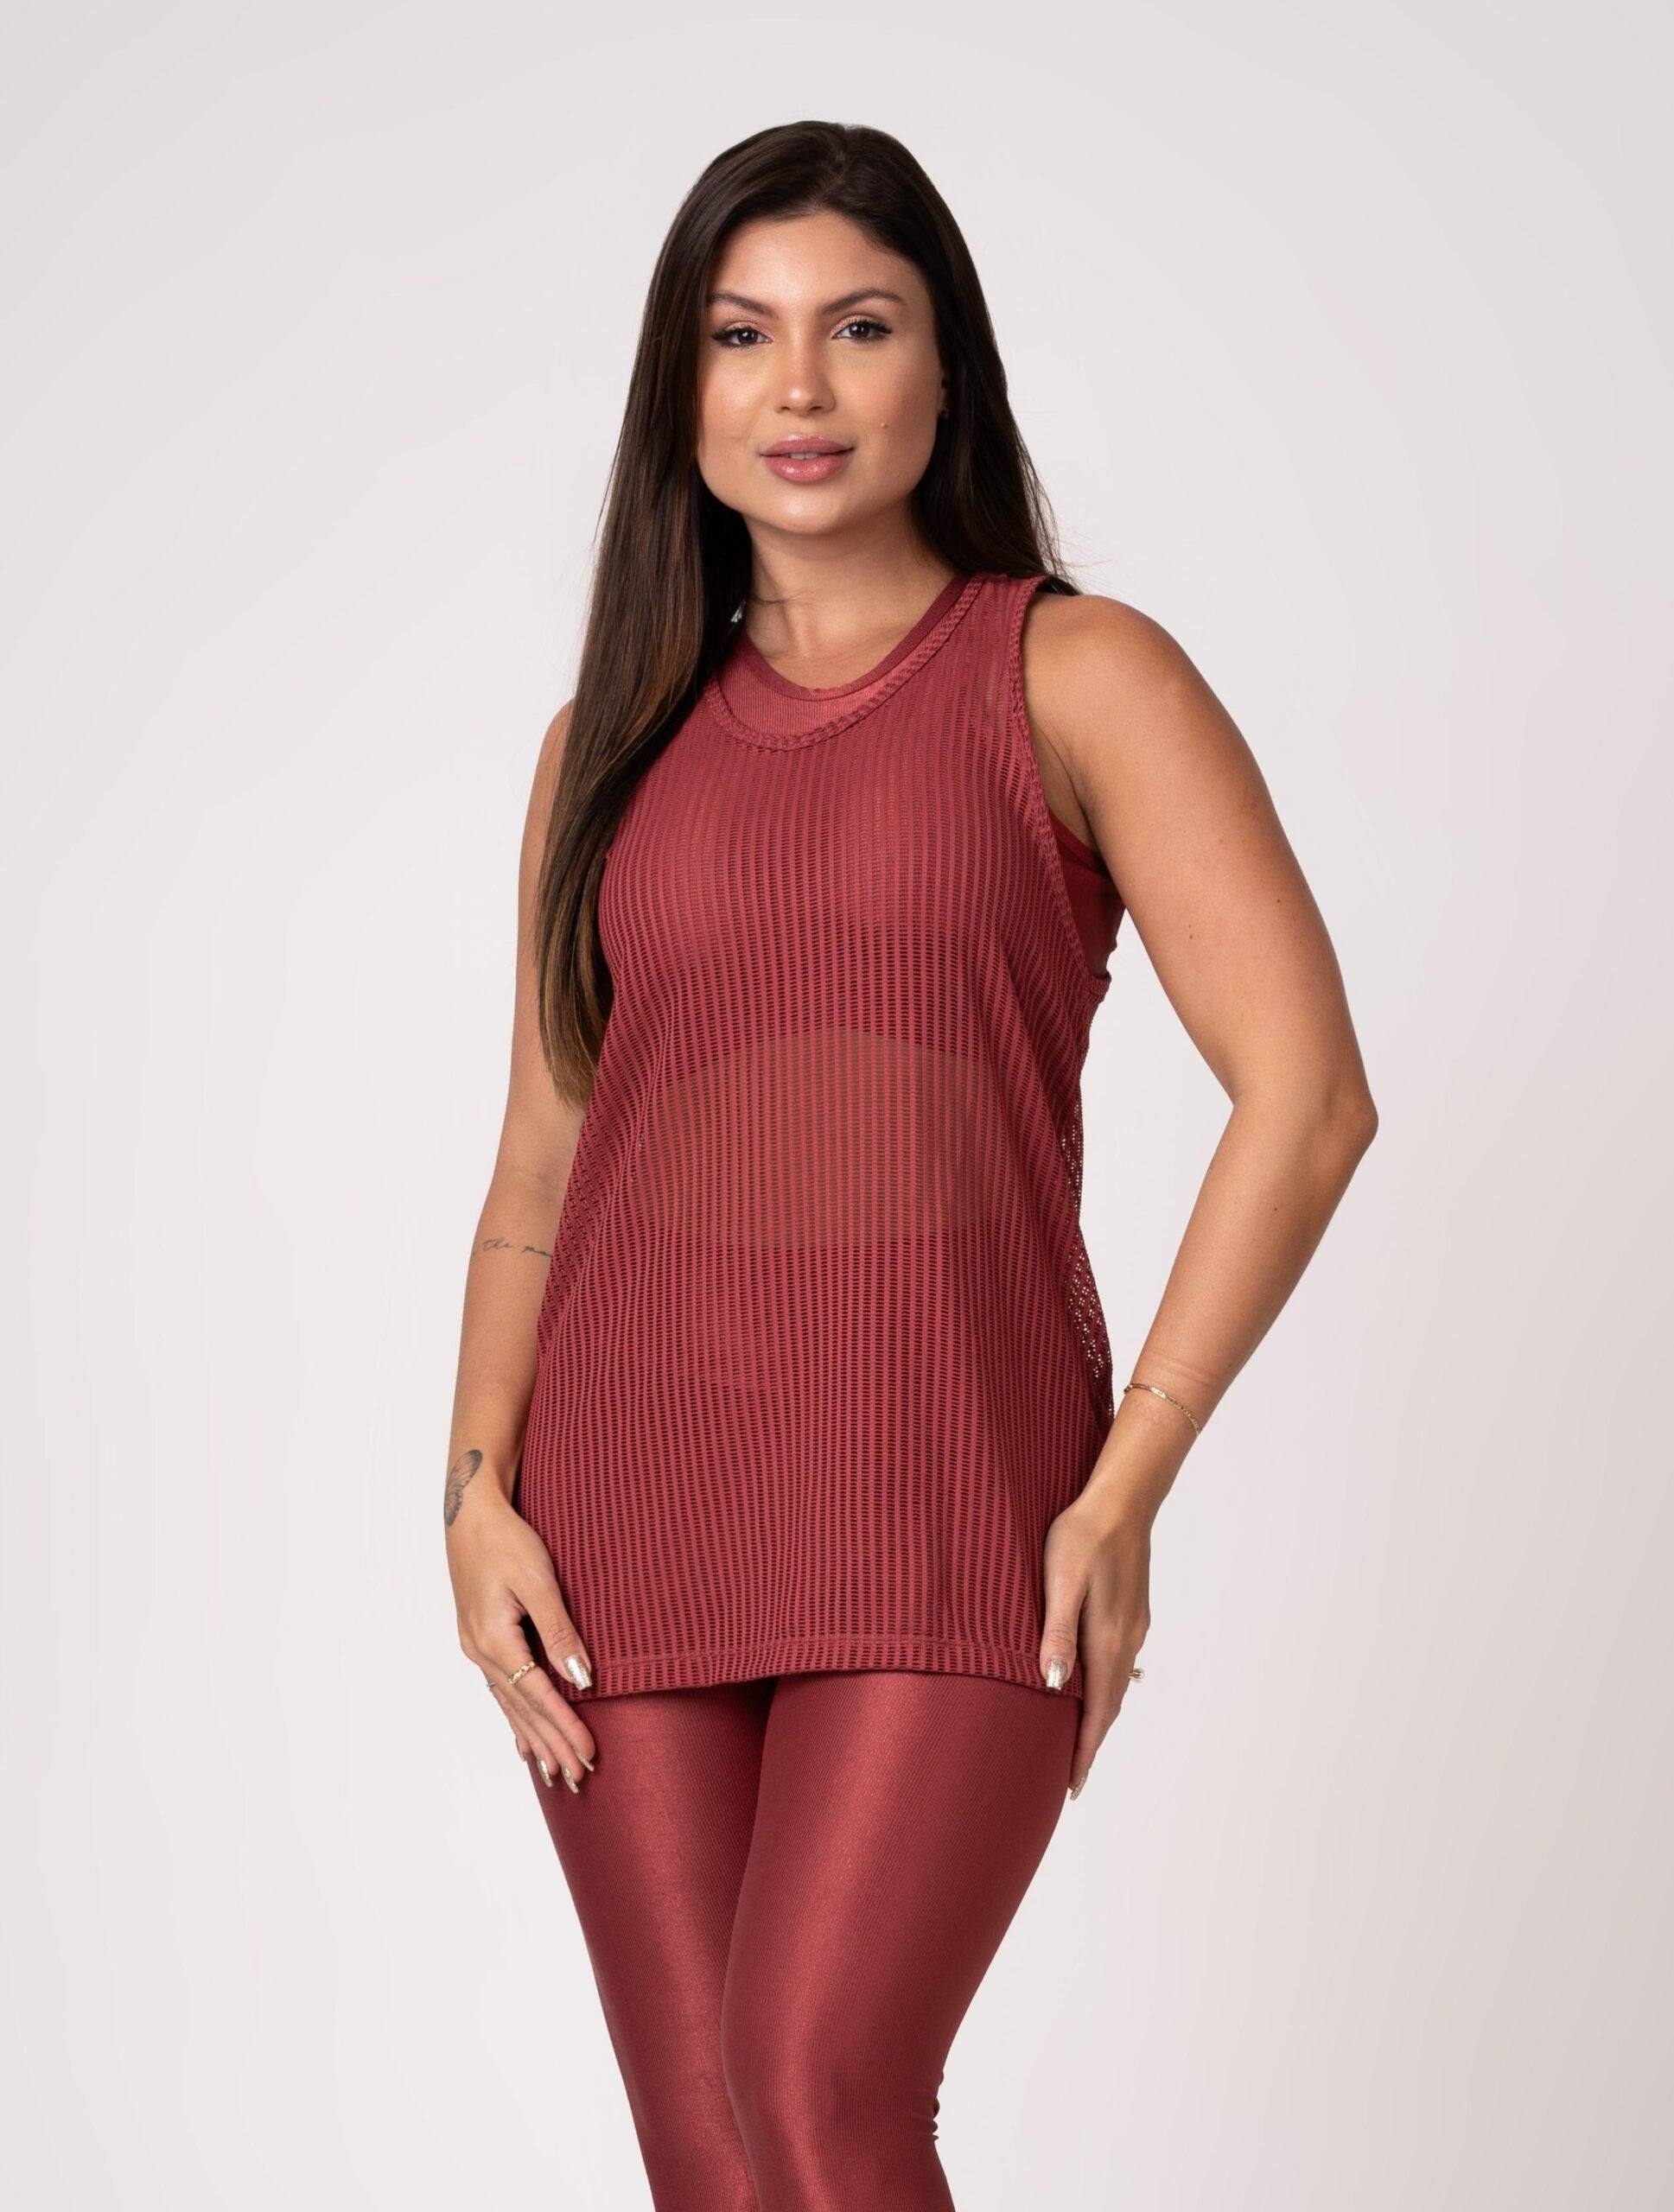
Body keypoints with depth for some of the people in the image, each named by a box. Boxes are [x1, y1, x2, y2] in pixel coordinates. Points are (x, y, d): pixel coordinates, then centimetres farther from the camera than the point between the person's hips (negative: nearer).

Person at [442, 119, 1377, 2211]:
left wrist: (1124, 1486, -10)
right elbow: (541, 1162, 14)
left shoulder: (1076, 679, 1)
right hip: (635, 1506, 4)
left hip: (947, 1507, -3)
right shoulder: (616, 739, 13)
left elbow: (1308, 1091, -6)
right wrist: (481, 1490, -1)